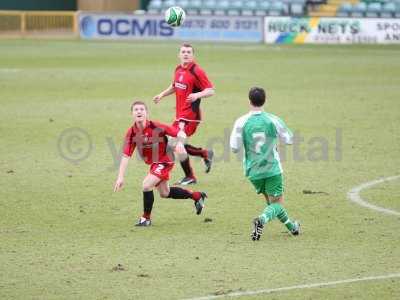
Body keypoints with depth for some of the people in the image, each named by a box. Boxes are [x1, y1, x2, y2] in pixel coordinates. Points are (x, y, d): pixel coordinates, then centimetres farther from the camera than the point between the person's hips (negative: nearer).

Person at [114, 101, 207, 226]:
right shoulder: (131, 133, -14)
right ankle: (197, 196, 42)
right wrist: (120, 177, -20)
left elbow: (180, 133, -20)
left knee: (146, 185, -23)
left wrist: (180, 142, -43)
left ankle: (146, 218, -3)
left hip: (164, 161, -7)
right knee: (164, 193, 22)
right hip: (154, 163, 7)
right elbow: (126, 156, -14)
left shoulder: (156, 127, -25)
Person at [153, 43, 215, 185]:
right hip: (180, 114, 9)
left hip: (190, 115, -9)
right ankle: (205, 154, 26)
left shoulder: (196, 71, -14)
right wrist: (162, 94, 19)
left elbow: (211, 90, -16)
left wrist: (197, 95, -32)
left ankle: (190, 177, 0)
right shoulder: (178, 69, 10)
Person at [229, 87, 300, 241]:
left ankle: (291, 226, 31)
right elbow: (289, 140, 3)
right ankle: (261, 220, -26)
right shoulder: (274, 120, -9)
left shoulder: (241, 122, -10)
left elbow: (234, 148, -9)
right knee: (277, 204, 3)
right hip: (272, 169, -2)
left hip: (253, 171, 2)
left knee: (270, 201, 22)